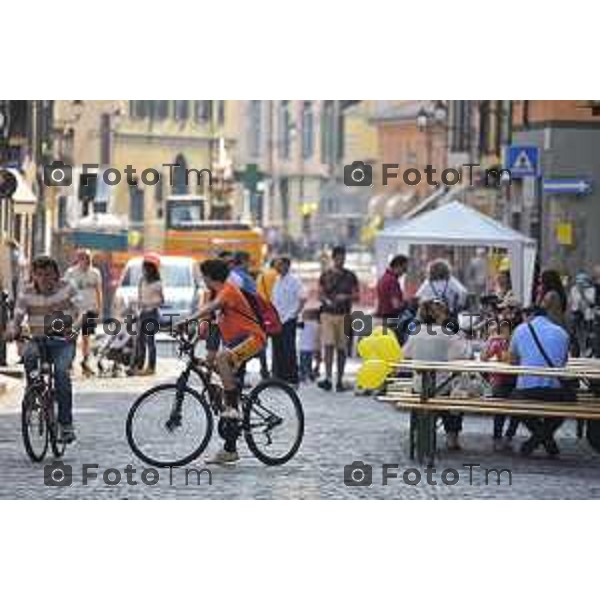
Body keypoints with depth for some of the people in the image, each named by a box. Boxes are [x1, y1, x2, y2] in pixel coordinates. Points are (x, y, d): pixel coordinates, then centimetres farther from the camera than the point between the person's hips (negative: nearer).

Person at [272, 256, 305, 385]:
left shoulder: (293, 280, -8)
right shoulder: (278, 281, 14)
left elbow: (302, 299, -14)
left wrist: (294, 313, -14)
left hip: (288, 320, -7)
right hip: (277, 321, 7)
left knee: (289, 350, -7)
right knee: (277, 350, 8)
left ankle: (293, 379, -4)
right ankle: (279, 377, 13)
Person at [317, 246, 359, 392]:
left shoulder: (350, 276, 8)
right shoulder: (325, 276, 8)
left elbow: (357, 296, 7)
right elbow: (320, 294, 8)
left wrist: (346, 297, -13)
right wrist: (326, 300, -13)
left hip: (344, 315, 1)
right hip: (328, 314, -1)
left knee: (342, 349, 4)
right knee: (328, 346, -12)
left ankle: (340, 381, 9)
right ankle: (328, 379, -18)